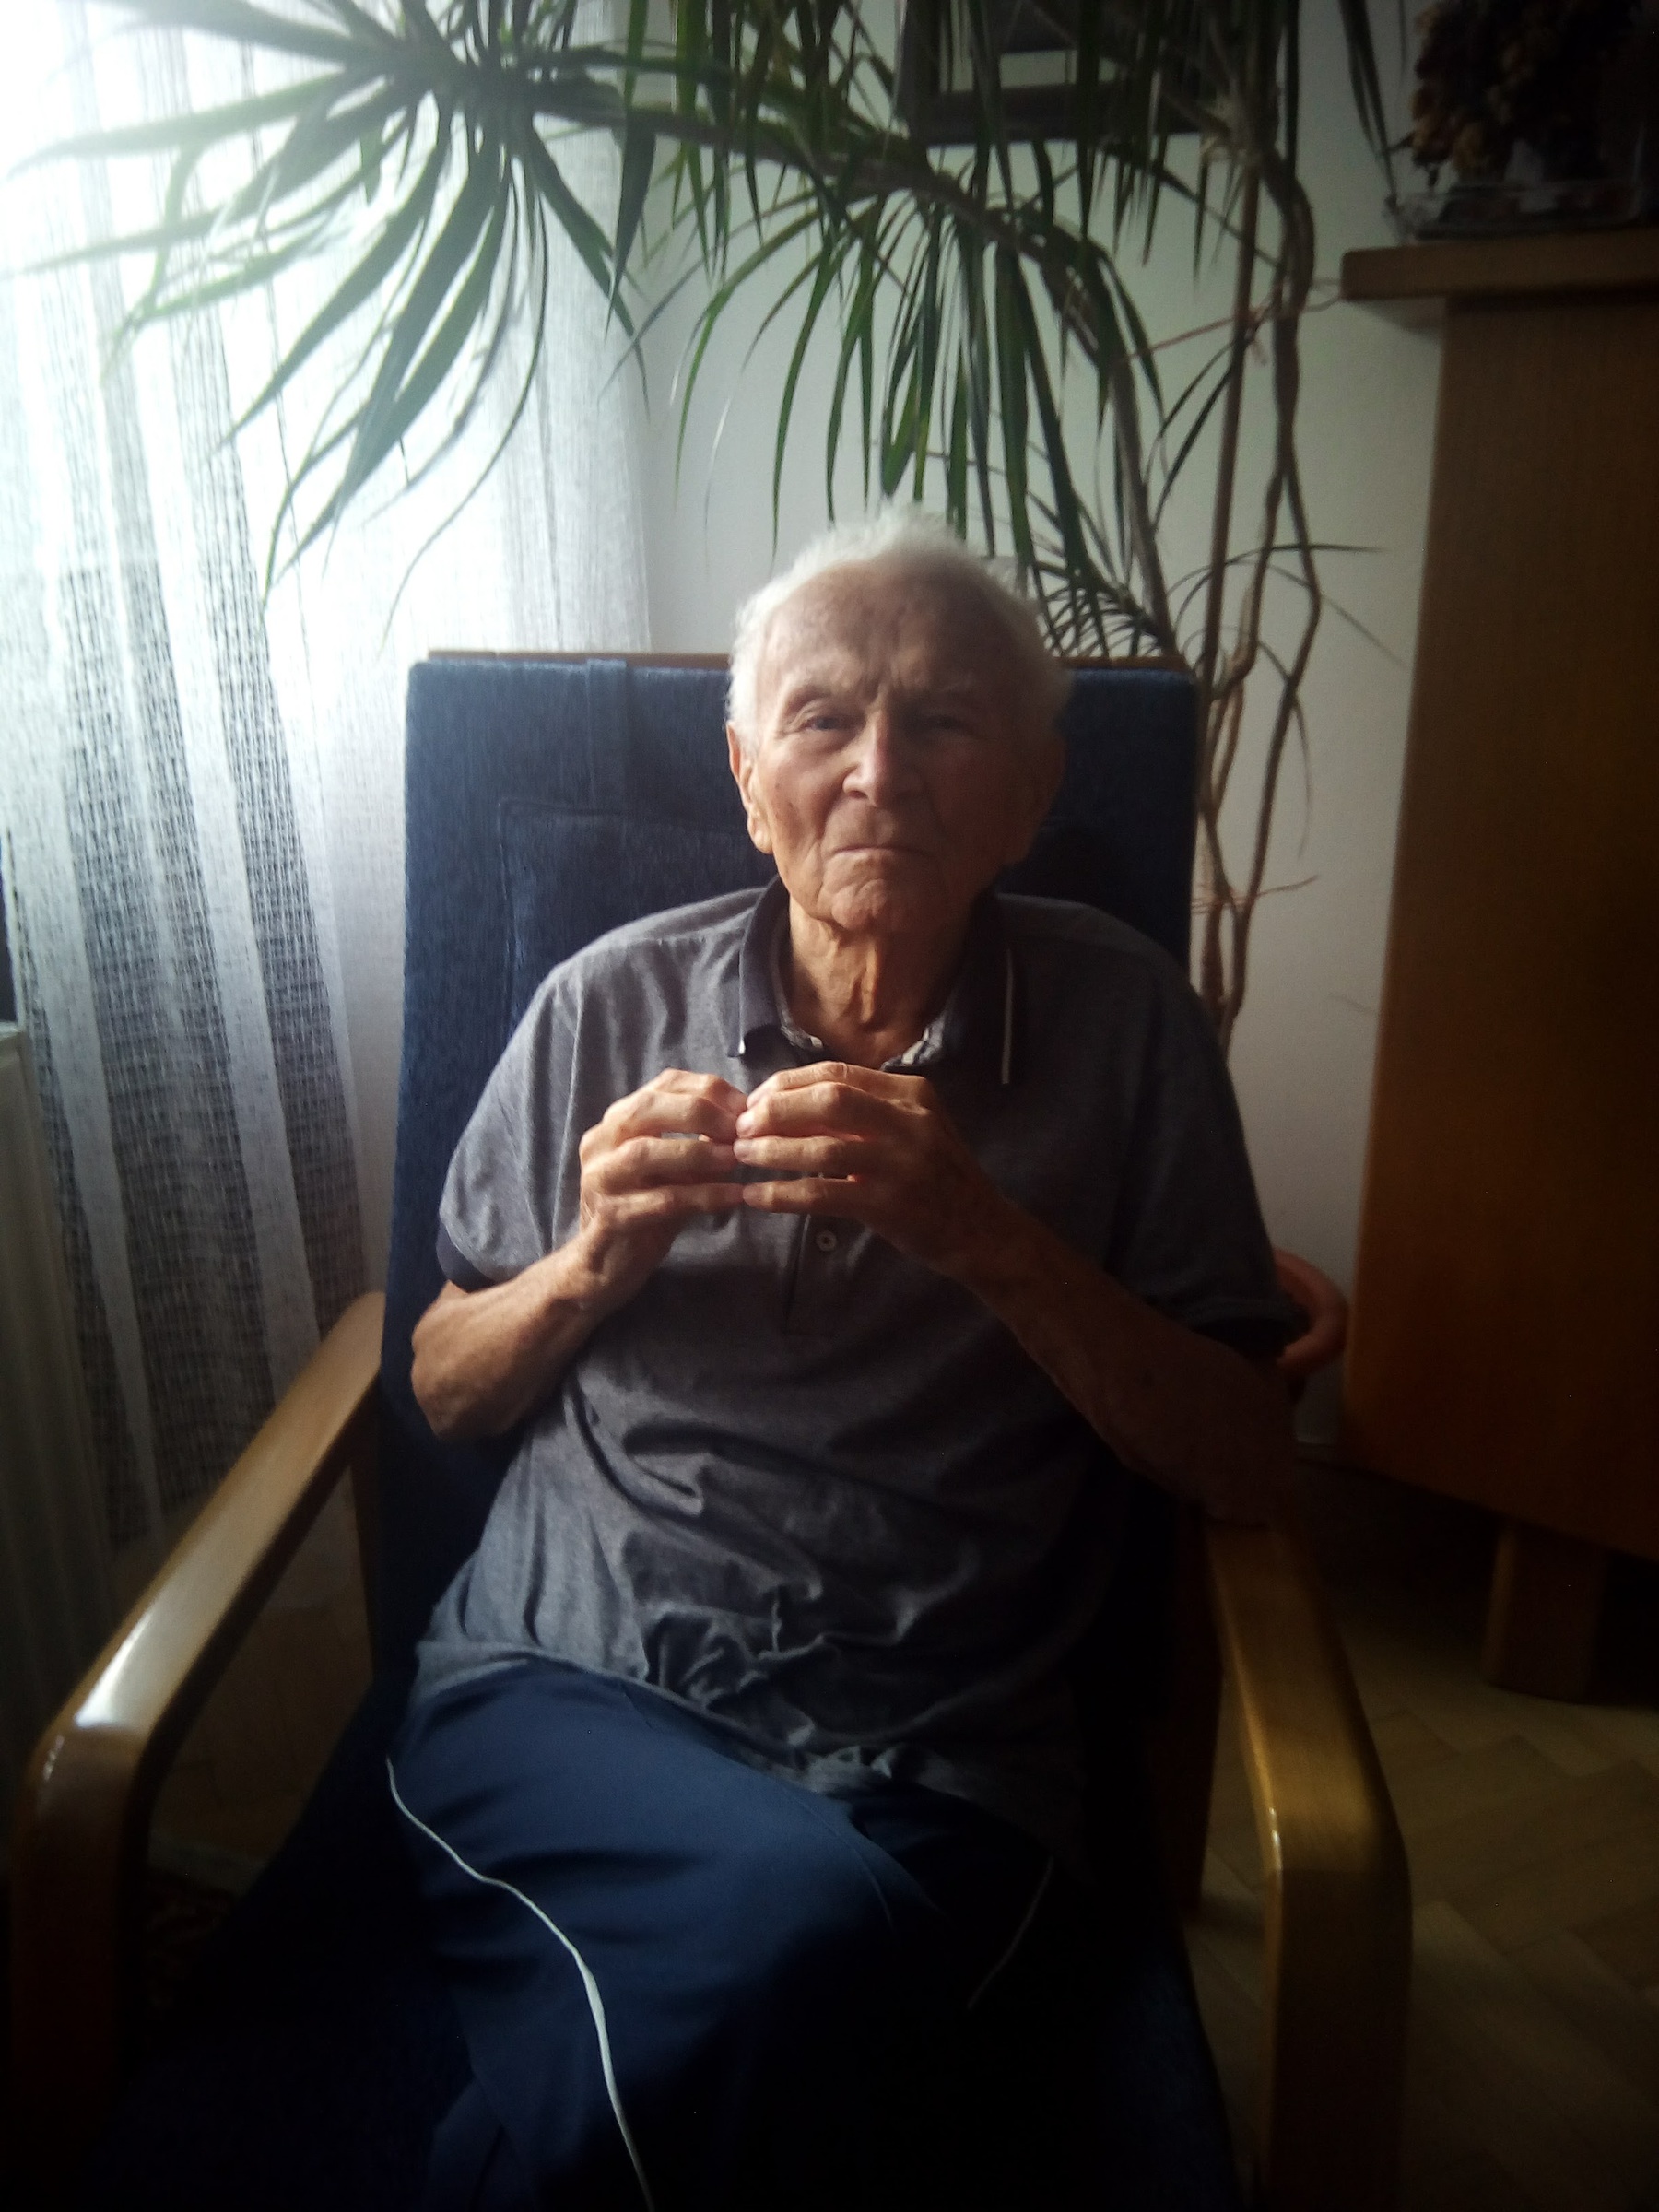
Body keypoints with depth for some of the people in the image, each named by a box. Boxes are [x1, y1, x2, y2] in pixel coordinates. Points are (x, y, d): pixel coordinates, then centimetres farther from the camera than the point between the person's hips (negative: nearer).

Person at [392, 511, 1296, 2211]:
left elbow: (1245, 1469, -1)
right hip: (566, 1683, 1)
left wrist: (992, 1242, -16)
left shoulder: (1117, 1020, 2)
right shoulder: (610, 1004, 5)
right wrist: (593, 1262, -9)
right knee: (783, 1919, -31)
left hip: (929, 1762, 0)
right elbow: (443, 1391, 13)